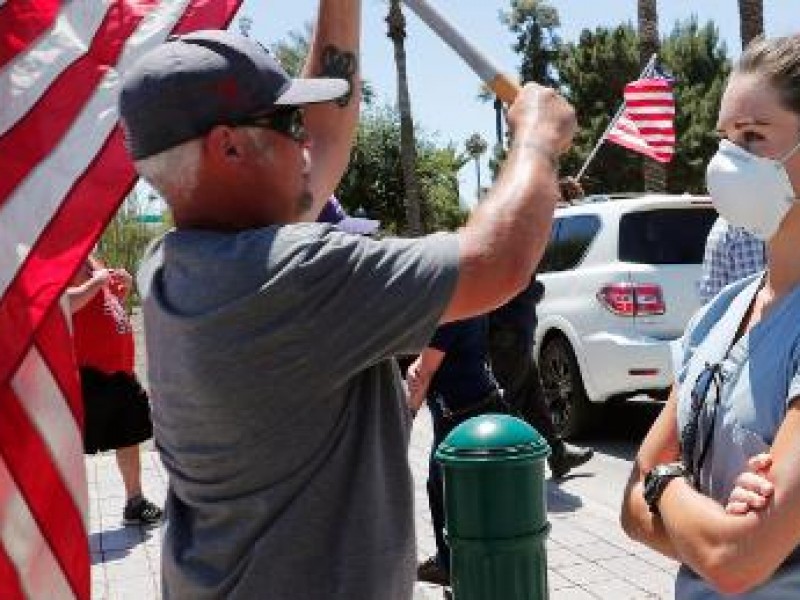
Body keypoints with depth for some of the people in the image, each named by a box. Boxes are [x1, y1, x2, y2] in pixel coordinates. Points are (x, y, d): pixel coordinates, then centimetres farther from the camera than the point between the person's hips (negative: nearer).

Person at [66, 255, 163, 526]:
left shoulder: (92, 262, 14)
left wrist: (123, 289, 9)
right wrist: (96, 282, -23)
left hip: (120, 370, 9)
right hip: (88, 374, -9)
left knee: (129, 439, 19)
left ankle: (135, 503, 35)